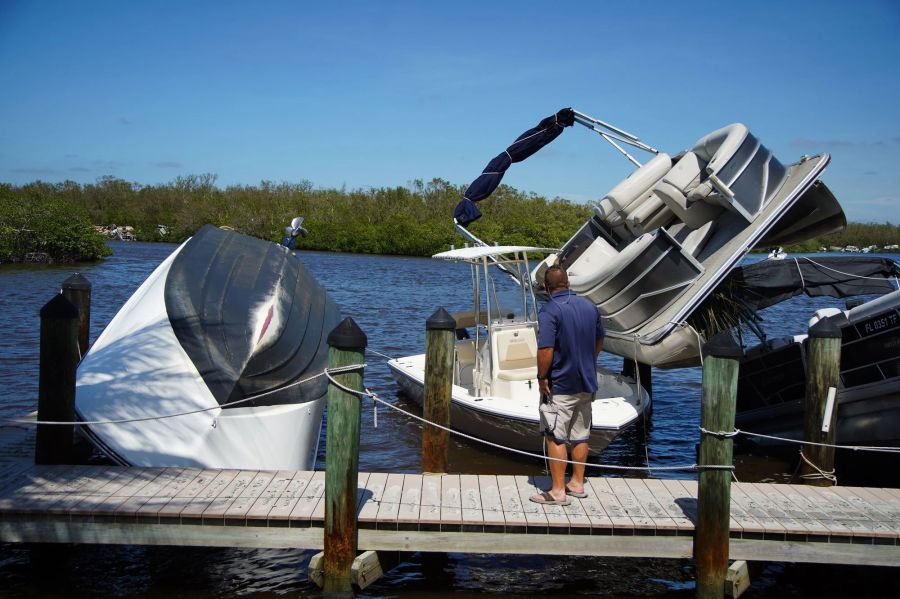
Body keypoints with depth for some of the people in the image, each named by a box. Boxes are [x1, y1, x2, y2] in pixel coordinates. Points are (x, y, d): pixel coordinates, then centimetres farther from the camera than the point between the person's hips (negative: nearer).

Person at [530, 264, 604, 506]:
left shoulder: (549, 311, -18)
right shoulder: (589, 306, 4)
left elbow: (546, 350, -25)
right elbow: (599, 341, 15)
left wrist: (542, 377, -13)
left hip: (559, 386, -7)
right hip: (586, 383, 7)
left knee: (555, 438, 0)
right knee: (580, 435, 16)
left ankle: (558, 491, 3)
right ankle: (577, 483, 26)